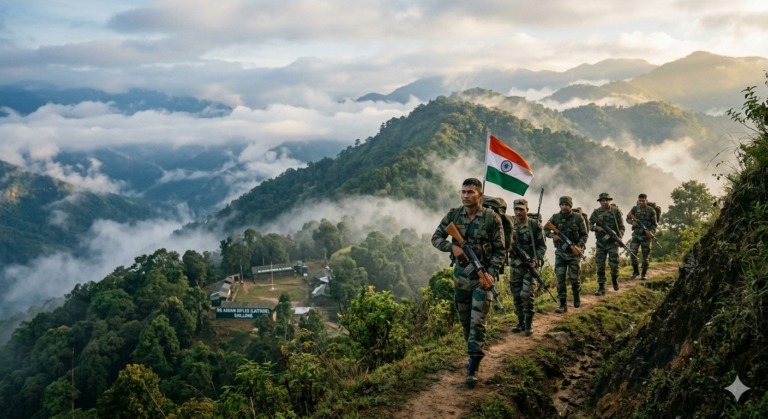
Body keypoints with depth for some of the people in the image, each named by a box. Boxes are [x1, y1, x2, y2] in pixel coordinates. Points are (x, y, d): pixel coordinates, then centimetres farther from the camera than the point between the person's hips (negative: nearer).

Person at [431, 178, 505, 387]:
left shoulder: (492, 218, -11)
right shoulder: (453, 215, -1)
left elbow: (500, 250, -7)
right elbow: (436, 238, 5)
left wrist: (491, 273, -18)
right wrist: (452, 246, -15)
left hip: (482, 276, -4)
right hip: (460, 275, 4)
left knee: (477, 321, -7)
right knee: (464, 320, 15)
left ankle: (473, 367, -4)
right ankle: (475, 353, 35)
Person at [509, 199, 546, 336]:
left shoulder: (536, 226, -5)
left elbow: (542, 246, -1)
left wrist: (536, 260, -14)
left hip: (530, 265, -4)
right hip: (515, 266, 4)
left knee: (526, 294, -14)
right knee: (516, 296, 9)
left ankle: (529, 323, 1)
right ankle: (521, 322, 23)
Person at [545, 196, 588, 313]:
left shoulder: (578, 218, -7)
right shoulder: (555, 217, -2)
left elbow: (585, 235, -1)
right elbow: (545, 230, 7)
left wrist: (579, 246, -16)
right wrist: (552, 235, -14)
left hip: (574, 252, -2)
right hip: (560, 253, 2)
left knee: (574, 277, -2)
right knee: (560, 278, -2)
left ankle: (576, 296, 28)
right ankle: (563, 304, 5)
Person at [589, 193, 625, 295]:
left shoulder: (616, 211, -3)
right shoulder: (596, 212, 1)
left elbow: (621, 227, -2)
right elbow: (589, 224, 5)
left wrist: (619, 237, -15)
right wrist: (596, 227, -16)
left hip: (613, 242, -2)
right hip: (600, 242, 2)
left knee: (614, 264, -4)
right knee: (600, 266, 1)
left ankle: (614, 279, 28)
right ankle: (601, 288, 8)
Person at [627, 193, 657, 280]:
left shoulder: (651, 211, -8)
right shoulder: (635, 209, -2)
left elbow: (654, 224, -1)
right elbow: (628, 218, 9)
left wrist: (652, 232, -19)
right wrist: (632, 222, -14)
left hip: (646, 236, -2)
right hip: (636, 234, 2)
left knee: (646, 256, 4)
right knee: (632, 253, -7)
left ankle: (644, 274, 16)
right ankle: (635, 271, 13)